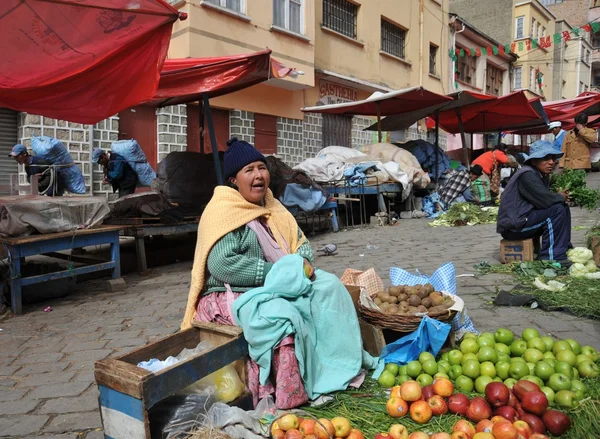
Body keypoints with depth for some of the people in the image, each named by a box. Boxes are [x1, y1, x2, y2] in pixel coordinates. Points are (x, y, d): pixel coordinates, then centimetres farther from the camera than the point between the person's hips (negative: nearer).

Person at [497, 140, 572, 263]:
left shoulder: (541, 175, 11)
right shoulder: (527, 175, -19)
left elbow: (546, 198, 11)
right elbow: (545, 200, -26)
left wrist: (562, 196, -8)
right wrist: (561, 197, -6)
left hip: (525, 219, 10)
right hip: (513, 226, -10)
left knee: (563, 207, 14)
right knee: (557, 209, -20)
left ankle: (565, 248, 15)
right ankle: (549, 257, -13)